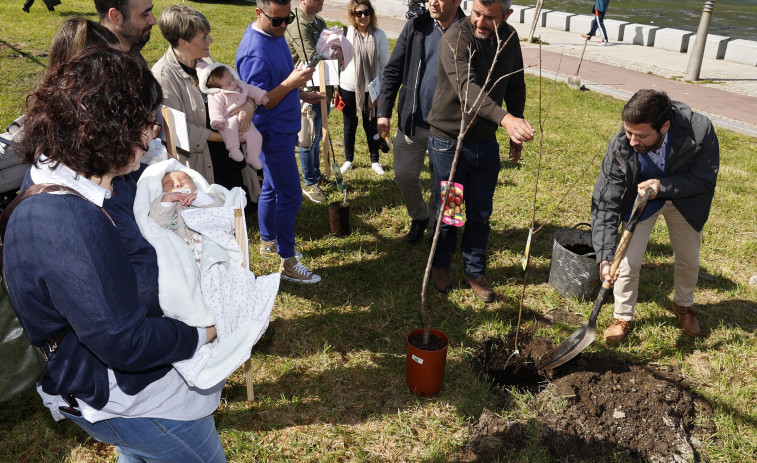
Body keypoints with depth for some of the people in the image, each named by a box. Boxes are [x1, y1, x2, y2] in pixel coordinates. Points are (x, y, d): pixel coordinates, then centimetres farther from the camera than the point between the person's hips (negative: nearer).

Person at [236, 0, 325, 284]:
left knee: (272, 188, 20)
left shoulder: (275, 34, 6)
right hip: (273, 133, -10)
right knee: (290, 196, -5)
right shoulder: (254, 52, -25)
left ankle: (268, 241, 36)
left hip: (283, 128, 10)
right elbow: (259, 103, -25)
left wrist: (303, 94, 21)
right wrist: (289, 84, -35)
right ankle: (287, 263, 6)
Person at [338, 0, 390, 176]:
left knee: (371, 126, 11)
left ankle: (375, 161, 27)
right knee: (349, 126, 13)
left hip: (371, 89, 0)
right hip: (348, 88, 0)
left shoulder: (379, 35, -6)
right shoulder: (346, 33, -6)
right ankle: (348, 160, 30)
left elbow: (385, 64, -1)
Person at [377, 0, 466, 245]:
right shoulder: (416, 27, -1)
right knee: (404, 175, 10)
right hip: (412, 121, 3)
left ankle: (436, 225, 34)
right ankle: (419, 217, 37)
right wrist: (384, 112, -5)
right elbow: (392, 71, 2)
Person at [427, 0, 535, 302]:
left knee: (481, 213, 12)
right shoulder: (456, 38, -21)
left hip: (486, 141, 5)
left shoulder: (509, 38, -1)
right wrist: (505, 119, -52)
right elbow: (467, 87, -38)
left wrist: (515, 135, 12)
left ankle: (475, 271, 31)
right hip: (449, 141, -5)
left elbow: (515, 87, 12)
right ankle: (440, 265, 34)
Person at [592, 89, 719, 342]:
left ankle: (684, 305, 48)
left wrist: (662, 186, -39)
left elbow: (705, 179, -22)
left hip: (685, 200, 2)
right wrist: (606, 256, -40)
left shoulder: (700, 130, -37)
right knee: (628, 262, -6)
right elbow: (605, 204, -32)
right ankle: (623, 317, 19)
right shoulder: (620, 147, -35)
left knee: (689, 260, 17)